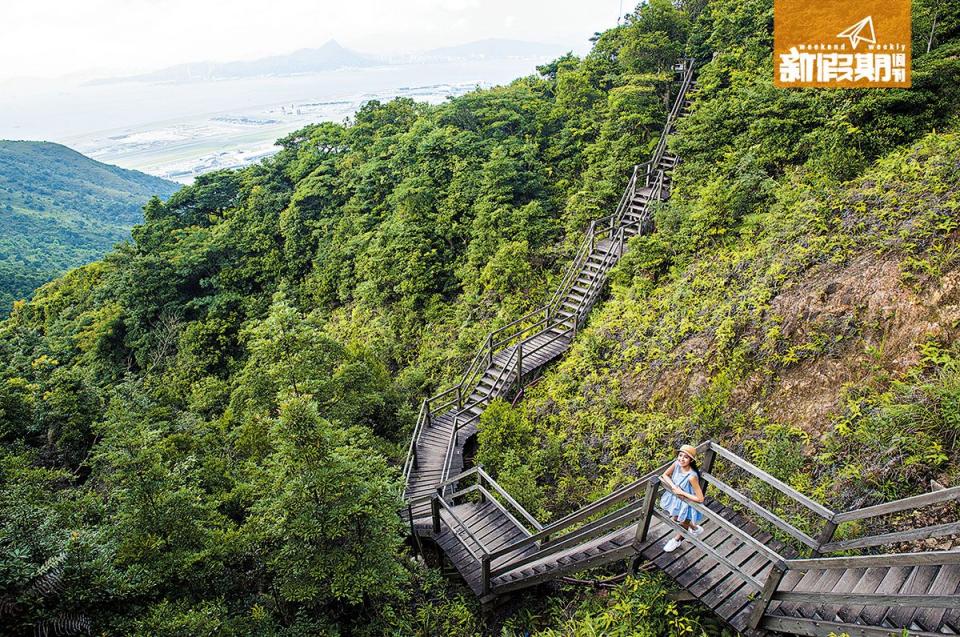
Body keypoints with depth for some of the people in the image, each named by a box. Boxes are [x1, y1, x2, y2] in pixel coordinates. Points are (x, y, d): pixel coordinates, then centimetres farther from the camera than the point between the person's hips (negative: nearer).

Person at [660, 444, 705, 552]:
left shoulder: (692, 476, -37)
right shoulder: (677, 464, -21)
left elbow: (700, 498, -33)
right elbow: (665, 475, -3)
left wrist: (681, 492, -28)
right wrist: (673, 486, -20)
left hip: (688, 502, -6)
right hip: (676, 497, 6)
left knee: (682, 523, 17)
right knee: (675, 518, 27)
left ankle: (677, 539, 50)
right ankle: (695, 528, 54)